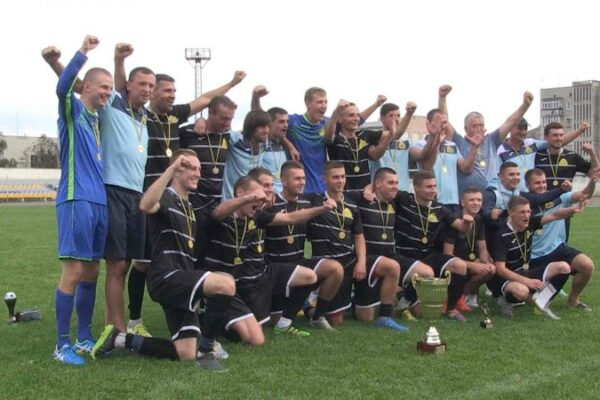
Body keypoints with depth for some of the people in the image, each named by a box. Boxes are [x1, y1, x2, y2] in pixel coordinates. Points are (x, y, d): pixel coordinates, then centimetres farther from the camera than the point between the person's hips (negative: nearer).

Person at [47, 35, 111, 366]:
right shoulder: (72, 109, -1)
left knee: (91, 273, 10)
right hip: (76, 201, -8)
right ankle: (62, 345, -1)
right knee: (73, 273, -8)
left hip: (98, 202, 8)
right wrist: (82, 52, -30)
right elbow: (62, 87, -23)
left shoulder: (95, 118, 19)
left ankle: (84, 338, 19)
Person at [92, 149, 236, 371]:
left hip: (181, 282, 9)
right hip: (166, 278, -9)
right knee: (226, 284, -31)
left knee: (185, 354, 2)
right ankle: (205, 351, -15)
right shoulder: (166, 197, -6)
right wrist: (171, 168, -33)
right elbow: (145, 205, -31)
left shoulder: (188, 207, 23)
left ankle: (120, 339, 15)